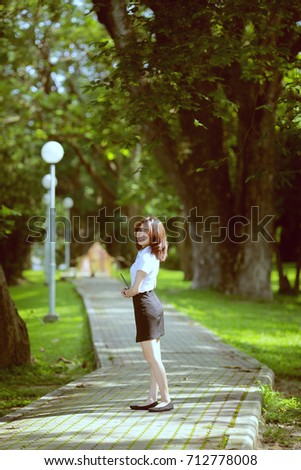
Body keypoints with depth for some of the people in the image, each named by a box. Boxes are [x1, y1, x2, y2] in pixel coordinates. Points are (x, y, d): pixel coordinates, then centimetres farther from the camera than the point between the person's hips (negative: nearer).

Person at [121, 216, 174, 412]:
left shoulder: (145, 257, -19)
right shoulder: (152, 255, 11)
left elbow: (135, 289, -19)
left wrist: (128, 292, 3)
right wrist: (131, 291, 8)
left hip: (146, 307, -10)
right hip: (153, 304, 10)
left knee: (152, 357, -5)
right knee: (153, 356, 11)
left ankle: (166, 399, -1)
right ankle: (152, 399, 16)